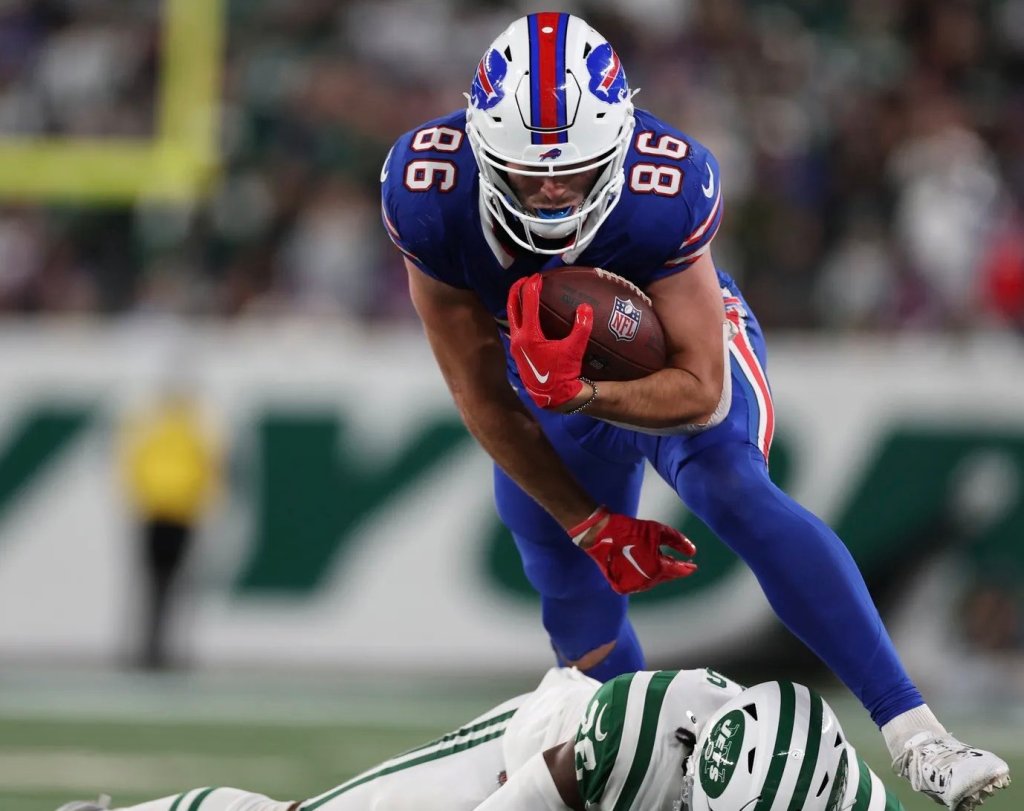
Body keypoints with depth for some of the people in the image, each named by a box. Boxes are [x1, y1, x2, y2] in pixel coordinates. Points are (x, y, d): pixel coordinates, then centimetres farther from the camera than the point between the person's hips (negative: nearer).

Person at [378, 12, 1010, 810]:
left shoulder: (663, 195, -38)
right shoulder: (431, 199, -32)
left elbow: (701, 391, -32)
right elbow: (483, 397, -20)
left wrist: (577, 393, -50)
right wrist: (590, 526, -16)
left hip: (678, 354, -4)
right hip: (551, 375, 4)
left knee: (732, 489, -30)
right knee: (578, 609, 4)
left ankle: (915, 737, -39)